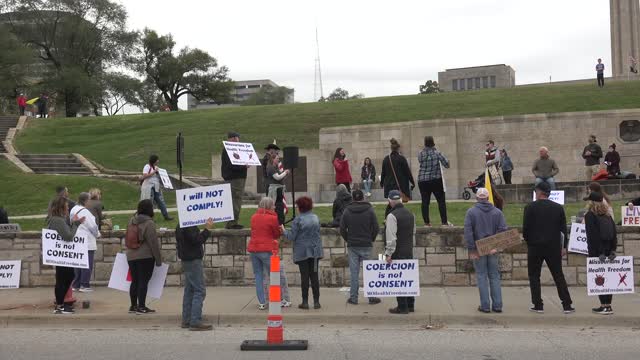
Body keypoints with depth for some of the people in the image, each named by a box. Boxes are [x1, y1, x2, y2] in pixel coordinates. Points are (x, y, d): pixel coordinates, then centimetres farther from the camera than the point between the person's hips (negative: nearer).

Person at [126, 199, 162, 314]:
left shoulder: (132, 221, 8)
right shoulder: (149, 223, -15)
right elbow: (153, 243, -15)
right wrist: (158, 259, -8)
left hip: (131, 256, 7)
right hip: (146, 256, -7)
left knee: (135, 281, 13)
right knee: (143, 281, -2)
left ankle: (133, 306, 19)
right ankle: (141, 307, 1)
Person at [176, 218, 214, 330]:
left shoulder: (180, 226, 14)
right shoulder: (189, 225, -18)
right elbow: (196, 240, -23)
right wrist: (207, 229, -18)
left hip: (186, 261, 10)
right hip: (193, 261, -10)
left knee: (189, 290, 14)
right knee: (200, 291, -9)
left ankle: (186, 320, 18)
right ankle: (195, 322, -11)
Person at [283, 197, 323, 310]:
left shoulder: (298, 220, -12)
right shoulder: (316, 218, 5)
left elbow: (292, 237, -10)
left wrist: (284, 230, 6)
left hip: (302, 252, -4)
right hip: (315, 251, 4)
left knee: (304, 277, 1)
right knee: (314, 276, 7)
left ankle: (305, 302, 4)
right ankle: (316, 301, 8)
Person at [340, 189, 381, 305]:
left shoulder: (347, 211, 0)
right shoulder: (370, 210, -2)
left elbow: (342, 229, -1)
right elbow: (376, 228, -3)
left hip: (352, 246, 1)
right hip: (366, 246, -1)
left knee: (354, 272, 5)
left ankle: (353, 297, 7)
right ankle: (372, 297, 7)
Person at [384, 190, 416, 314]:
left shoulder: (392, 216, -15)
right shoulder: (410, 214, 11)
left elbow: (391, 237, -19)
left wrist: (388, 254, -15)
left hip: (397, 253, -8)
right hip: (409, 252, 8)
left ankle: (402, 306, 1)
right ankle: (410, 305, 22)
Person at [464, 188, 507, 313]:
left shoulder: (471, 212, -5)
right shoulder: (497, 212, 3)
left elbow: (468, 232, -11)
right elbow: (503, 230, -5)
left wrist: (471, 250, -9)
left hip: (478, 250, -2)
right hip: (493, 250, 2)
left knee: (482, 277, 4)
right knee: (495, 276, 10)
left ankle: (485, 306, 4)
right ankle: (497, 305, 10)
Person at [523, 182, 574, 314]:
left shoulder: (530, 207, -6)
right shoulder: (558, 208, 3)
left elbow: (525, 228, -8)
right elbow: (564, 229, 3)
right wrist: (564, 246, 10)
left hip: (535, 247, -3)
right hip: (554, 247, 3)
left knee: (534, 276, 8)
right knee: (558, 276, 10)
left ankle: (538, 305, 6)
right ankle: (567, 305, 9)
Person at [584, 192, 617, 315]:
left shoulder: (590, 216, -8)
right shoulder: (607, 215, 11)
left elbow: (592, 236, -15)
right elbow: (614, 234, 8)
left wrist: (599, 253, -15)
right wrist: (612, 250, 7)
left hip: (596, 253, -6)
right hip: (608, 252, 6)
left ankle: (604, 306, -4)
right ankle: (608, 305, 14)